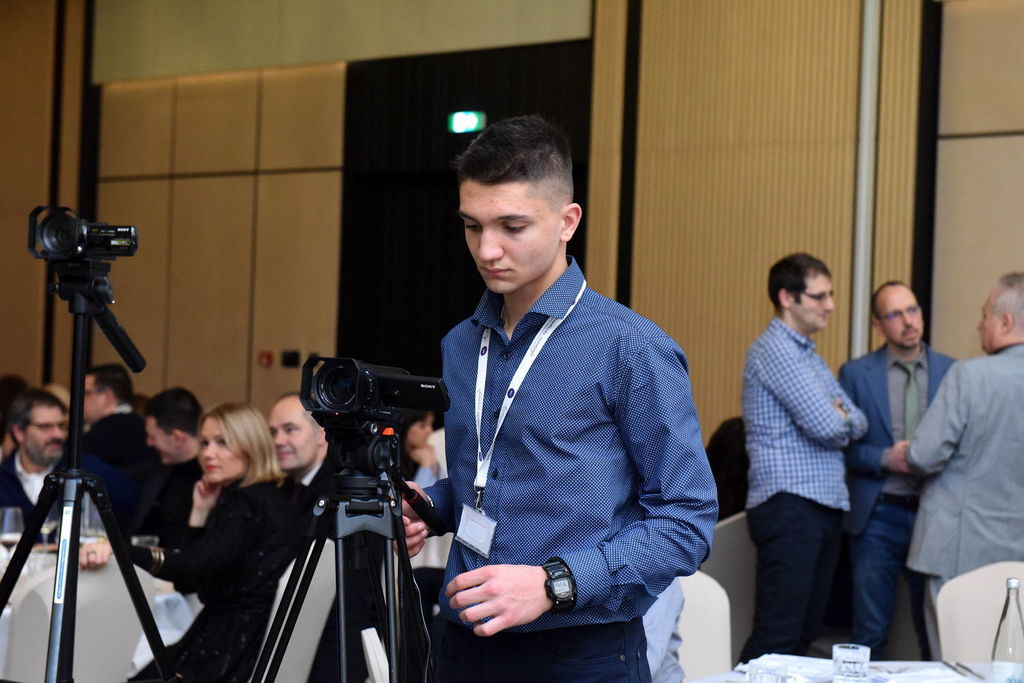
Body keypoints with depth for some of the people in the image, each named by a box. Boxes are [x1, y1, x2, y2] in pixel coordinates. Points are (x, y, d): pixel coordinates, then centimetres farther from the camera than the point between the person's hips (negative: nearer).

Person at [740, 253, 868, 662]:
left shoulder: (808, 355, 21)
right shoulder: (775, 350, -10)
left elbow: (858, 424, 17)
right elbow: (826, 426, -18)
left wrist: (840, 417, -5)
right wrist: (842, 418, 5)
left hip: (825, 505, 10)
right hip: (790, 504, -10)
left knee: (806, 630, 9)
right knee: (778, 634, -12)